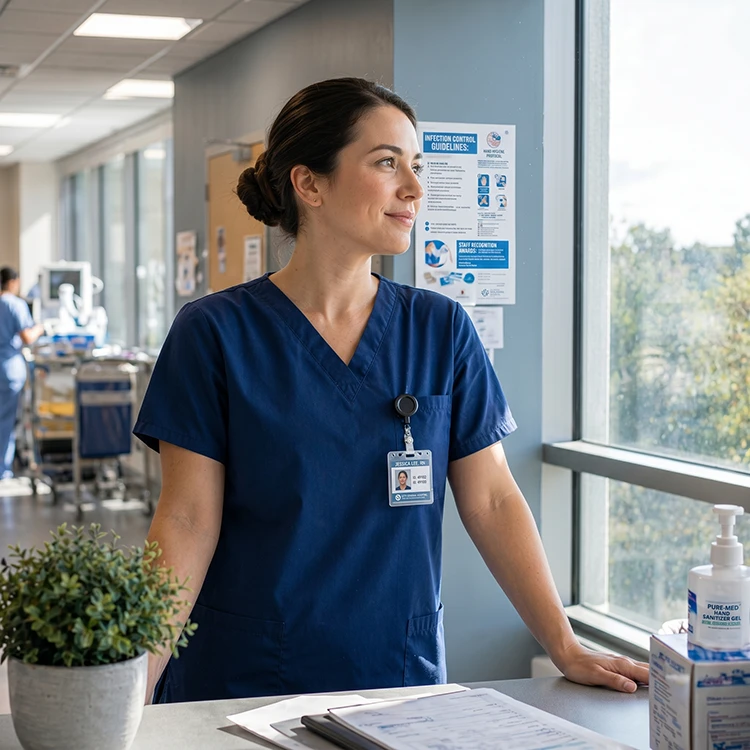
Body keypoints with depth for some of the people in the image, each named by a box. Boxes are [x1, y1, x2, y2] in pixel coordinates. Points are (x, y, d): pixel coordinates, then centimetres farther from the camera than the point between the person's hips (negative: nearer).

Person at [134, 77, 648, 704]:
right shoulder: (215, 334, -7)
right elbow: (188, 521, -10)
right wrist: (132, 685, -20)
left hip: (402, 679, 3)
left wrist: (566, 647, -6)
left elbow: (492, 501, 1)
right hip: (241, 685, -2)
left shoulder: (442, 330, 2)